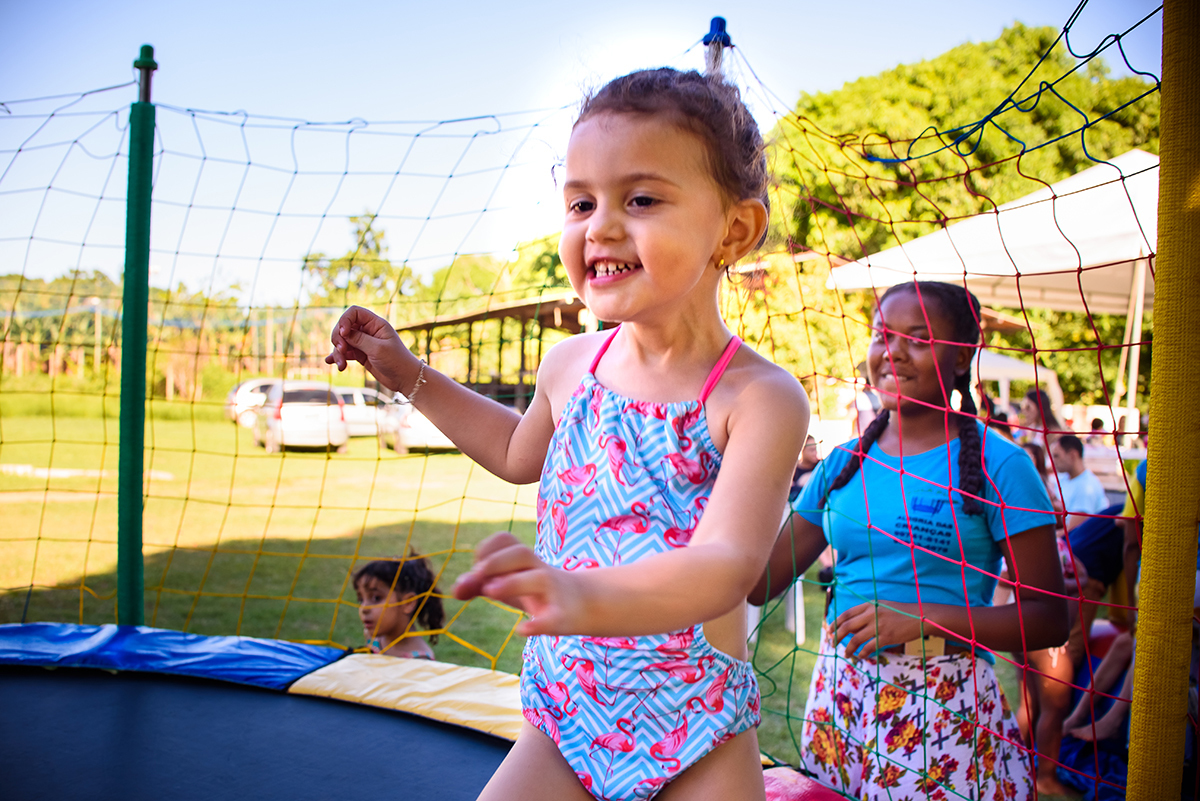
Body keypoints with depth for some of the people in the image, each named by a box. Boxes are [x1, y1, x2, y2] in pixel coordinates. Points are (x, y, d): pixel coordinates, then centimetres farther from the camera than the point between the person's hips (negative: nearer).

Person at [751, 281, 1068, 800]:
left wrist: (925, 619, -19)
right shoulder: (844, 463, 7)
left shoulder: (995, 465, -6)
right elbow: (759, 582, 7)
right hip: (838, 697, 5)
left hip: (943, 705, -4)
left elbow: (1048, 618, -8)